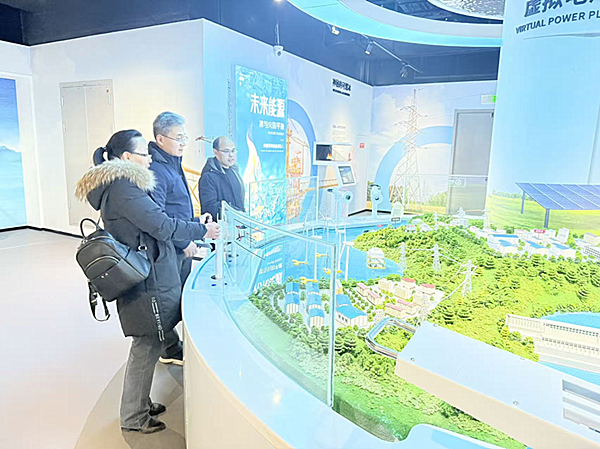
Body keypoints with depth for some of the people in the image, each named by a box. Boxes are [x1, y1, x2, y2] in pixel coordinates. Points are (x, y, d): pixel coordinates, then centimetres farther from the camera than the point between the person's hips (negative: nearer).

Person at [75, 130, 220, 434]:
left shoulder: (118, 186, 14)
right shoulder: (123, 188, -19)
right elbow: (161, 225, -22)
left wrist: (182, 246, 22)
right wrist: (203, 231, -10)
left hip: (149, 280, 10)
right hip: (148, 284, -10)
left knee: (147, 345, 19)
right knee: (146, 347, 3)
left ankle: (139, 404, 35)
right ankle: (133, 417, 20)